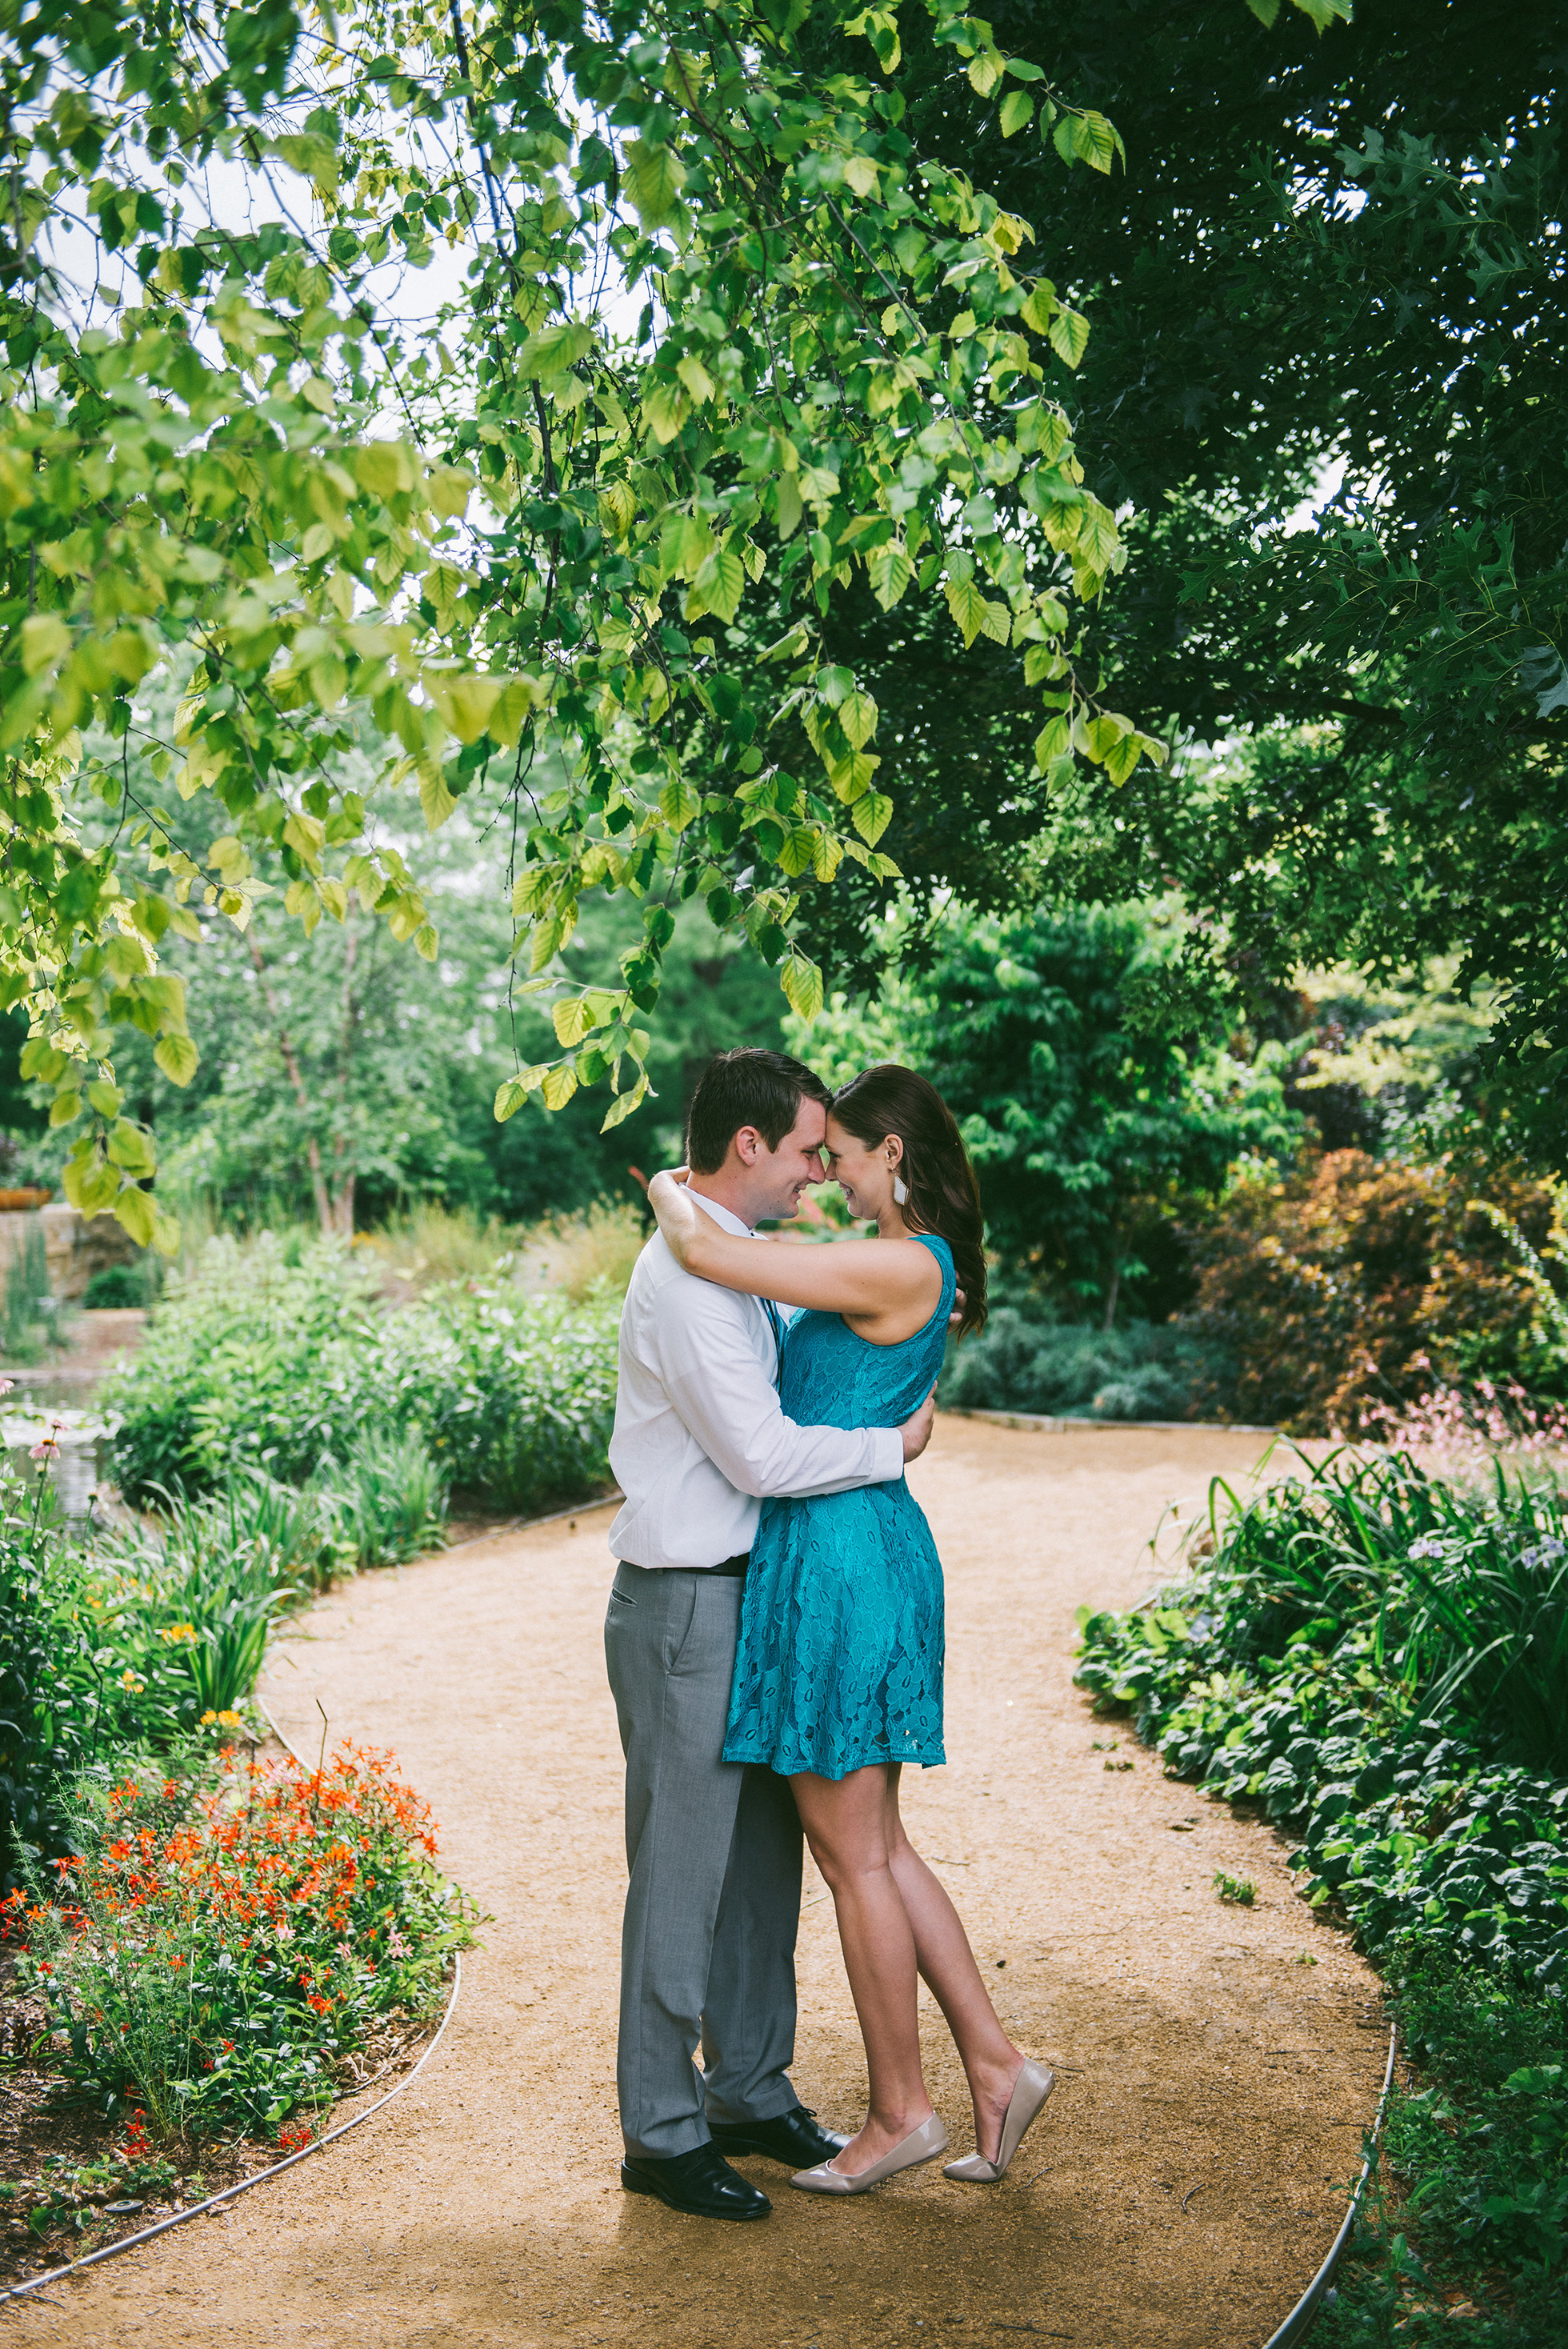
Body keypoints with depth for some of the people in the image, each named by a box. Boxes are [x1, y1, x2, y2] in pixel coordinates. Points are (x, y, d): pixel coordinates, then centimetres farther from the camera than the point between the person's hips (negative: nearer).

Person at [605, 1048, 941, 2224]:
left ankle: (751, 2092, 31)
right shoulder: (685, 1277, -20)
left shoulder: (740, 1260, 12)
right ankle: (663, 2134, 15)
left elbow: (806, 1358, 31)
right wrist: (897, 1444, -10)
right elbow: (762, 1456, -23)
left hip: (745, 1593, 10)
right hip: (686, 1605, -10)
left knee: (763, 1854, 17)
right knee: (682, 1871, 1)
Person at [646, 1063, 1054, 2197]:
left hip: (838, 1552, -10)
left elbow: (705, 1252, -20)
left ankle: (901, 2111, 17)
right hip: (871, 1547, 10)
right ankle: (996, 2063, 21)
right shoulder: (919, 1265, 13)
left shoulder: (898, 1267, -18)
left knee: (854, 1855, 3)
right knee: (876, 1844, 16)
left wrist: (669, 1192, -1)